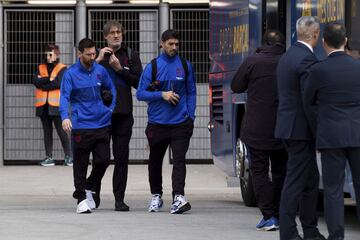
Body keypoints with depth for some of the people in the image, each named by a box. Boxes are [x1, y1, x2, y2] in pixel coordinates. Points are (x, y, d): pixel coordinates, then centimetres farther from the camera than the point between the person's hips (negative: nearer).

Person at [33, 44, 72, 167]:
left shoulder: (62, 68, 1)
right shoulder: (41, 68, 15)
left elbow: (58, 83, -14)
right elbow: (35, 81, -1)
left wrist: (43, 85, -4)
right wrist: (49, 79, -12)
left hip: (56, 105, -5)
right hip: (43, 105, 5)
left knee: (61, 131, -4)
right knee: (47, 131, 8)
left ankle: (68, 156, 3)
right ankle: (49, 157, 10)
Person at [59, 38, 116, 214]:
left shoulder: (100, 70, 7)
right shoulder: (71, 73, -5)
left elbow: (112, 89, 21)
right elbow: (64, 97, -13)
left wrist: (111, 108, 9)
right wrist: (65, 117, -28)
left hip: (102, 124, 4)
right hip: (81, 125, -4)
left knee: (103, 160, 2)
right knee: (80, 164, 0)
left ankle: (89, 188, 24)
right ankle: (81, 198, 9)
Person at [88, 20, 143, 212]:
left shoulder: (131, 56, 8)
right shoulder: (98, 55, 8)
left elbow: (138, 82, 1)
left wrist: (119, 69, -8)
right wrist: (99, 60, -10)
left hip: (123, 113, 0)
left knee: (121, 157, 0)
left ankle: (119, 198, 2)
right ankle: (94, 194, 16)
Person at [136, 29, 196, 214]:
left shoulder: (185, 66, 7)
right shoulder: (152, 67, 2)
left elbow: (191, 92, 12)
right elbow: (140, 93, -1)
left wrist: (191, 116, 2)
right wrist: (162, 95, -14)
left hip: (180, 123, -1)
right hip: (157, 123, 1)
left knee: (179, 160, -14)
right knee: (155, 161, 13)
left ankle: (178, 197, -23)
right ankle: (156, 196, 30)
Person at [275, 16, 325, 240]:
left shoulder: (287, 56, 13)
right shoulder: (307, 58, -17)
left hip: (288, 126, 10)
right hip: (301, 128, -10)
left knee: (311, 179, 16)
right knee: (296, 181, -5)